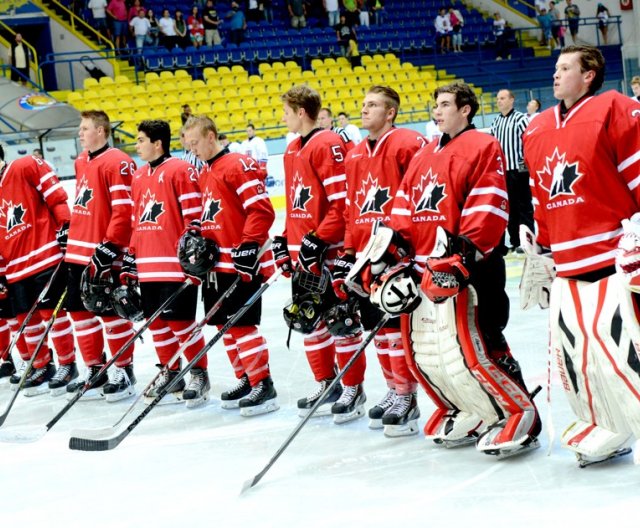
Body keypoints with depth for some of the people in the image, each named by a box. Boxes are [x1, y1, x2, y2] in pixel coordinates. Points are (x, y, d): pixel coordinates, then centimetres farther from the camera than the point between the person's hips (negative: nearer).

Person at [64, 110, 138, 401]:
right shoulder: (81, 162, 15)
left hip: (104, 254, -9)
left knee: (110, 312, -3)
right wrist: (69, 231, 22)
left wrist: (110, 246, -20)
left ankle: (124, 372, 9)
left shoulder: (117, 162, -13)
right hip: (78, 252, 9)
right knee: (80, 310, 12)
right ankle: (95, 371, 21)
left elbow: (123, 209, -18)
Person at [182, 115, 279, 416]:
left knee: (242, 324, -10)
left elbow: (262, 210, -19)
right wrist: (199, 236, 12)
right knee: (225, 324, 11)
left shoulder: (238, 166, -13)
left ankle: (264, 387, -6)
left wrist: (248, 245, -24)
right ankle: (246, 380, 21)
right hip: (216, 264, 10)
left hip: (242, 264, -10)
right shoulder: (205, 173, 16)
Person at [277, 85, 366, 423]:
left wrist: (319, 240, -22)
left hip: (330, 252, -9)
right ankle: (327, 385, 24)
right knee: (307, 318, 13)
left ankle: (353, 389, 9)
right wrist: (285, 241, 16)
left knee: (341, 320, -1)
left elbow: (342, 201, -19)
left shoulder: (328, 144, -14)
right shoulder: (292, 150, 15)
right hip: (302, 255, 9)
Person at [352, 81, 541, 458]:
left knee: (474, 347, -14)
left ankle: (520, 416, -1)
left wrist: (464, 251, -22)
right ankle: (470, 414, 22)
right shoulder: (424, 157, 20)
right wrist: (391, 247, 6)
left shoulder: (482, 147, -4)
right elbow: (404, 209, 19)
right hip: (423, 268, 9)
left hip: (469, 268, -9)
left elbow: (488, 208, -14)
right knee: (423, 350, 8)